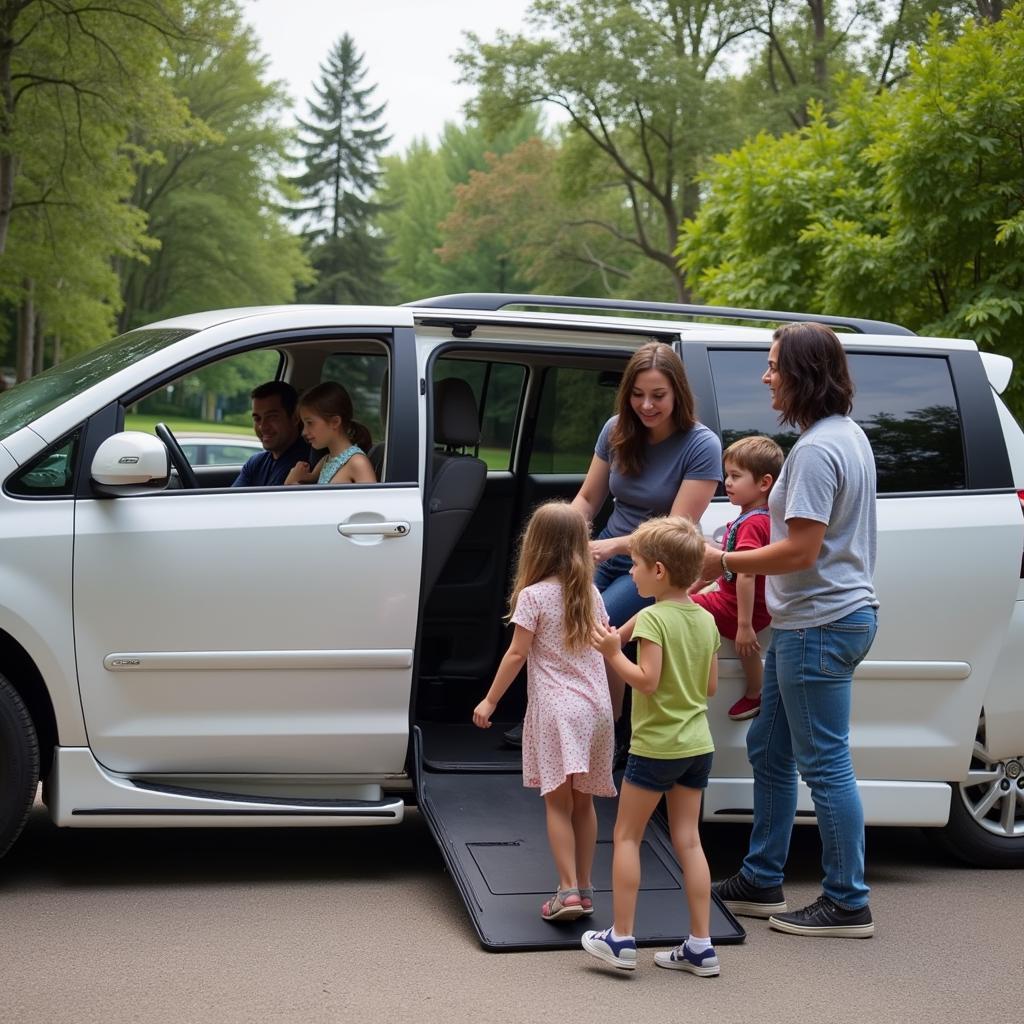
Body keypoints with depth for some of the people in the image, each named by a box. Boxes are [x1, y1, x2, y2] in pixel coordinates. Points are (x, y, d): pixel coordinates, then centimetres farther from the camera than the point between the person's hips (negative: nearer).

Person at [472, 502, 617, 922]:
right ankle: (584, 889, 16)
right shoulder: (591, 594, 10)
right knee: (583, 802, 12)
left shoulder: (533, 596, -7)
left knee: (558, 802, -4)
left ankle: (568, 890, -11)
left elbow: (517, 654, -8)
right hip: (596, 707, 5)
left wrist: (490, 701, -1)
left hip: (556, 709, -5)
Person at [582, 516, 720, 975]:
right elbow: (710, 686, 10)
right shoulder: (706, 620, 6)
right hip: (697, 746, 7)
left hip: (656, 746, -7)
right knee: (688, 841, 10)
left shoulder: (653, 618, -16)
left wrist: (613, 653, -14)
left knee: (627, 836, 6)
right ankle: (700, 946, 11)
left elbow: (647, 681, -23)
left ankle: (621, 939, 8)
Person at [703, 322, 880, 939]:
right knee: (769, 750, 17)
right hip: (810, 619, 11)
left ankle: (848, 904, 8)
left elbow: (802, 548, -23)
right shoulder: (849, 434, 14)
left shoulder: (817, 449, -20)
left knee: (825, 763, -2)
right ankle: (761, 882, 27)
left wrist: (726, 562, -12)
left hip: (820, 626, -11)